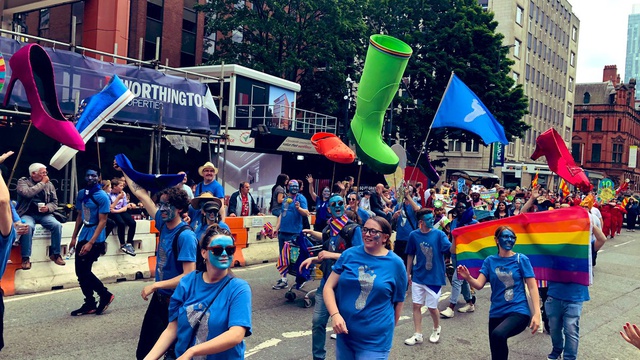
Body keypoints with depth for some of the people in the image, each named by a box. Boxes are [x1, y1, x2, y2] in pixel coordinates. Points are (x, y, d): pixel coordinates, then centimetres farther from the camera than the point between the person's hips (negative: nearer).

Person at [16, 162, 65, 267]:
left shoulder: (49, 184, 9)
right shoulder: (23, 181, 0)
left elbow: (55, 202, 11)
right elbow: (27, 193, -22)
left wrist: (48, 207, -11)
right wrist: (42, 183, -14)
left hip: (44, 214, 3)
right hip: (27, 214, -3)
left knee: (57, 225, -24)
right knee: (28, 226, -35)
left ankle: (55, 254, -8)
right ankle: (26, 258, -23)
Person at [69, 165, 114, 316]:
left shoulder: (102, 196, -13)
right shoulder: (81, 193, 8)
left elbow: (102, 221, -15)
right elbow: (80, 216, 16)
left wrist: (91, 242, -20)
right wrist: (74, 237, 13)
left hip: (95, 239, -7)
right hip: (83, 237, 7)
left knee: (83, 272, -5)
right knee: (81, 272, 8)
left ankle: (105, 295, 12)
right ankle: (90, 304, 20)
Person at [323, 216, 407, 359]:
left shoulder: (396, 263, -5)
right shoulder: (349, 254, -1)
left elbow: (398, 301, 4)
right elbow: (328, 287, 0)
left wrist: (389, 327, 9)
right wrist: (335, 315, -15)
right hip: (344, 334, 3)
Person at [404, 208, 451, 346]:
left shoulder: (439, 234, -11)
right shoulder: (414, 235, -5)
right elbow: (410, 255, 6)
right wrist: (408, 273, 10)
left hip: (435, 277, -2)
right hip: (418, 277, 2)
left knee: (432, 307, 8)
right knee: (416, 305, 6)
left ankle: (436, 329, 36)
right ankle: (418, 335, 20)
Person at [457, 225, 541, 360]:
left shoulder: (521, 259, -3)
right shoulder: (490, 261, 4)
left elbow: (532, 287, -4)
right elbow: (479, 284, -5)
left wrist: (536, 313, -13)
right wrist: (468, 277, -26)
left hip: (518, 311, -4)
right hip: (496, 313, 4)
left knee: (498, 334, -34)